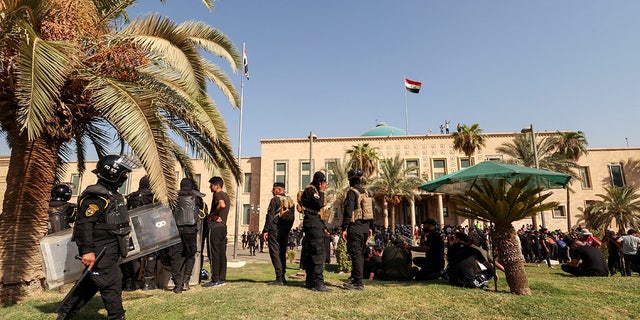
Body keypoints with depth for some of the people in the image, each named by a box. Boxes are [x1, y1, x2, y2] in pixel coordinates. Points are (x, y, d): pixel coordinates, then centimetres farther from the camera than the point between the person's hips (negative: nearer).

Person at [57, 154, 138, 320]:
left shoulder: (113, 195, 14)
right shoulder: (96, 197, -18)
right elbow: (83, 224, -24)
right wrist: (87, 250, -28)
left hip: (109, 252, 10)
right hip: (100, 253, -10)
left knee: (91, 284, 20)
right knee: (112, 284, -4)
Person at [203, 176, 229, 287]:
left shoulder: (218, 194, -10)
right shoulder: (226, 195, 18)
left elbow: (222, 205, -31)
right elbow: (224, 207, 10)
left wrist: (212, 214, -17)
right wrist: (216, 215, -6)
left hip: (215, 226, -9)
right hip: (223, 226, 9)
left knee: (214, 254, -3)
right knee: (222, 253, 10)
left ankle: (215, 280, 1)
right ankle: (222, 278, 14)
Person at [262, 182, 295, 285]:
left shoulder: (275, 200, -8)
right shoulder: (290, 201, 13)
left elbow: (270, 216, -13)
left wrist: (265, 230, -11)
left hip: (275, 230, -7)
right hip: (285, 231, 7)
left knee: (275, 253, -3)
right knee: (282, 253, 13)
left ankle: (279, 279, -6)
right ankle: (283, 278, 16)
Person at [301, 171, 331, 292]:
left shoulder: (313, 190, 23)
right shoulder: (310, 190, -9)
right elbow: (320, 204, -20)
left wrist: (323, 226, 20)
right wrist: (321, 191, -8)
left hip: (314, 223, 11)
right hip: (313, 224, -11)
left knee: (311, 253, 12)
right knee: (319, 252, -14)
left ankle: (310, 281, 18)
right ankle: (317, 283, -14)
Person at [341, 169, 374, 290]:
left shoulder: (352, 192, -11)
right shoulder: (366, 192, 13)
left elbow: (348, 212, -17)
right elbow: (371, 210, 16)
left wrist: (344, 228, -14)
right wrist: (370, 227, 21)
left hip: (355, 228, -8)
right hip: (365, 228, 8)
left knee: (355, 254, -4)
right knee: (360, 254, 15)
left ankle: (358, 283, -1)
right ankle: (357, 279, 24)